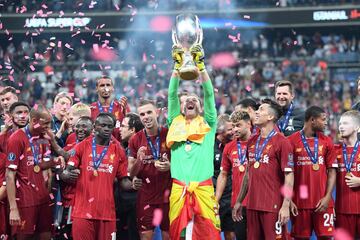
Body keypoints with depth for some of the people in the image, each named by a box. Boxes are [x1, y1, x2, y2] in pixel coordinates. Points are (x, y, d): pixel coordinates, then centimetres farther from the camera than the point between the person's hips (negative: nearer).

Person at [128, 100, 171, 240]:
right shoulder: (135, 140, 2)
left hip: (168, 195, -1)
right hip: (145, 196, 1)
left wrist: (170, 166, -14)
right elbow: (131, 173, 5)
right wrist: (138, 161, -15)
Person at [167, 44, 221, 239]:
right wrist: (177, 65, 1)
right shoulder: (175, 123, 15)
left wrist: (200, 64, -2)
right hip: (178, 188, 1)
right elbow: (172, 95, 8)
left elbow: (209, 94, 5)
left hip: (203, 188, -1)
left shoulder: (208, 124, 13)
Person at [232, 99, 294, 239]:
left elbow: (289, 176, -10)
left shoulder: (281, 142, -7)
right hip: (252, 205, 6)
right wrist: (239, 201, 19)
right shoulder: (252, 142, 13)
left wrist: (286, 206, -16)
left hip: (273, 207, -6)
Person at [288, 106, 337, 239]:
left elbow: (332, 171, 6)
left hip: (322, 202, 2)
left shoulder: (327, 142, 7)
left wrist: (327, 197, -5)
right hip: (299, 202, -2)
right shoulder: (292, 141, -2)